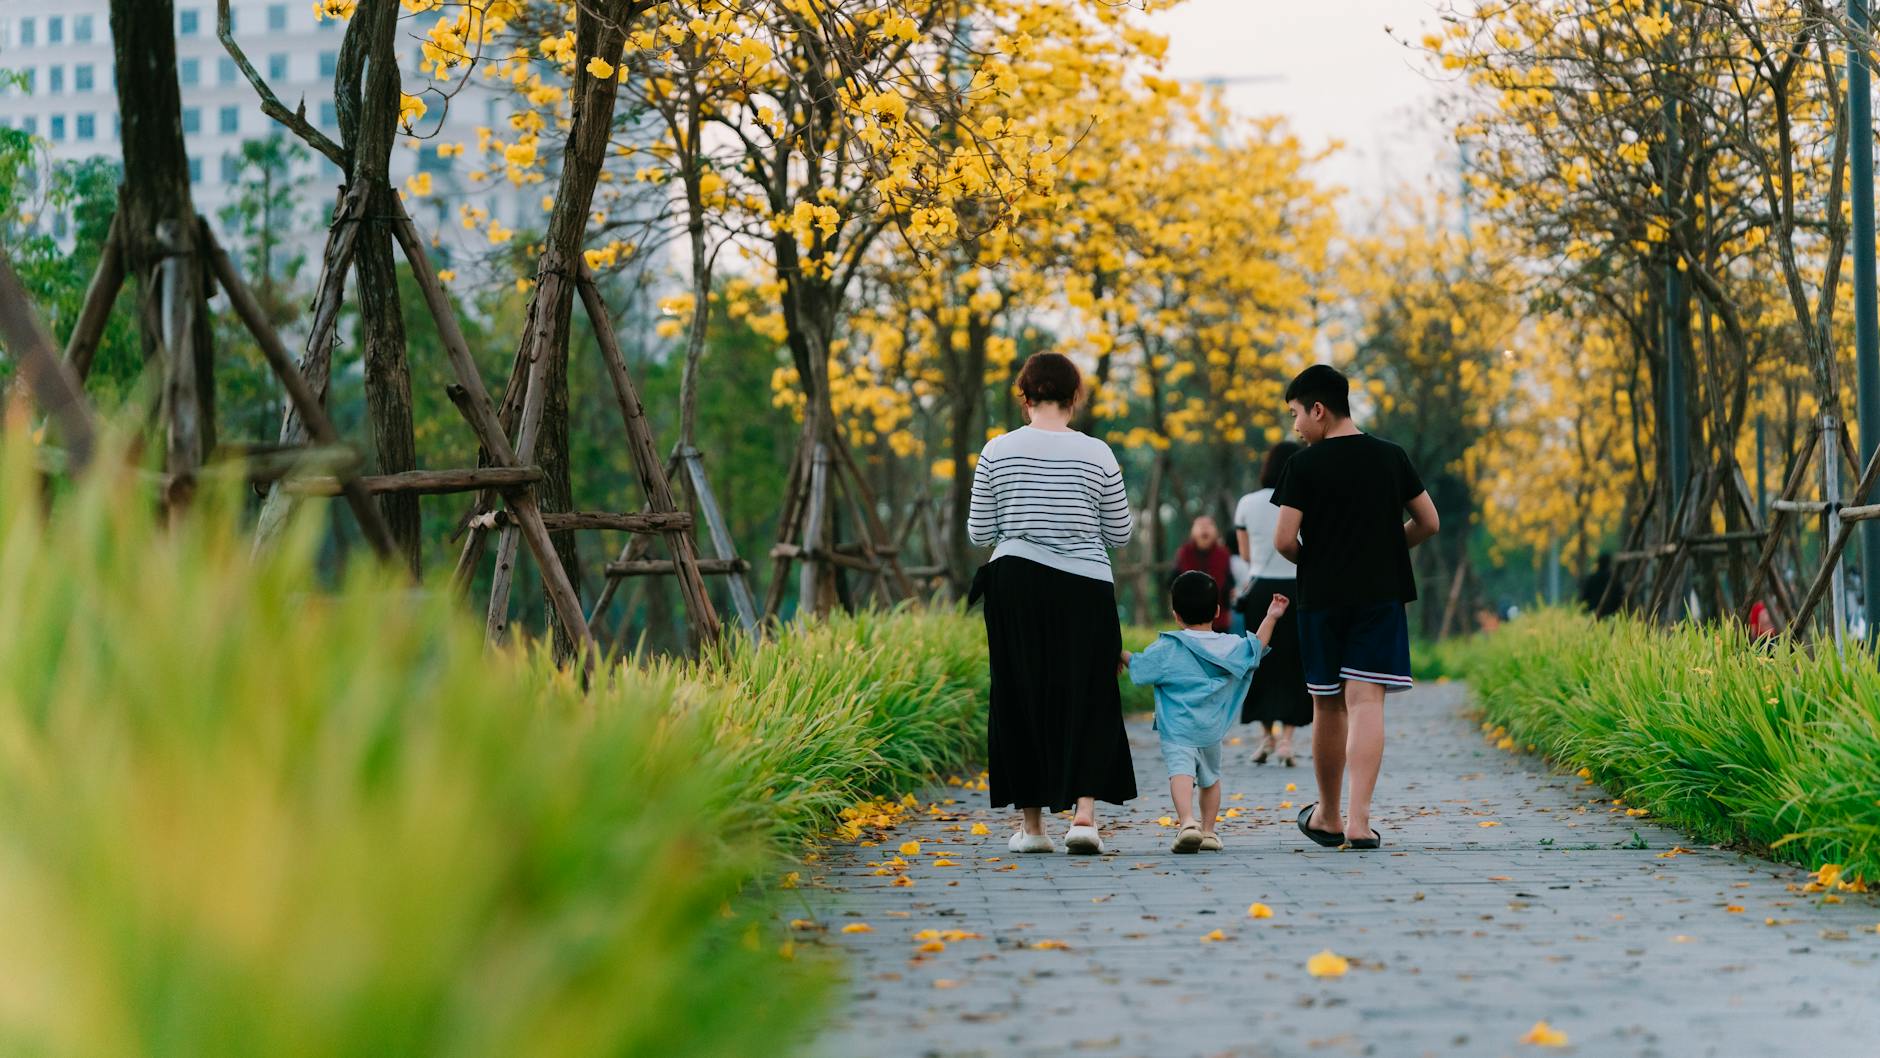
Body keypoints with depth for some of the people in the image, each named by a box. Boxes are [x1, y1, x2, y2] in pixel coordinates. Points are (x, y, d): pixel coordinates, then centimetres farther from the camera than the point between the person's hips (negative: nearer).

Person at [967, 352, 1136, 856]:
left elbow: (979, 533, 3)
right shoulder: (1096, 454, -3)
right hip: (1085, 588, -1)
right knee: (1086, 700, 6)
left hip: (1016, 586, 1)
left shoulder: (997, 451, -2)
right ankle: (1085, 810, -11)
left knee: (1021, 699, 10)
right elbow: (1119, 534, 3)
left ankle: (1032, 823, 12)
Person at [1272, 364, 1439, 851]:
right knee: (1366, 703, -6)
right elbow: (1428, 523, 8)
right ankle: (1359, 819, -18)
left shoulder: (1304, 465, -6)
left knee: (1328, 707, 10)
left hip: (1321, 597, -1)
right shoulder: (1391, 457, 5)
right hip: (1381, 594, 2)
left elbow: (1284, 540, -11)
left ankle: (1327, 816, 25)